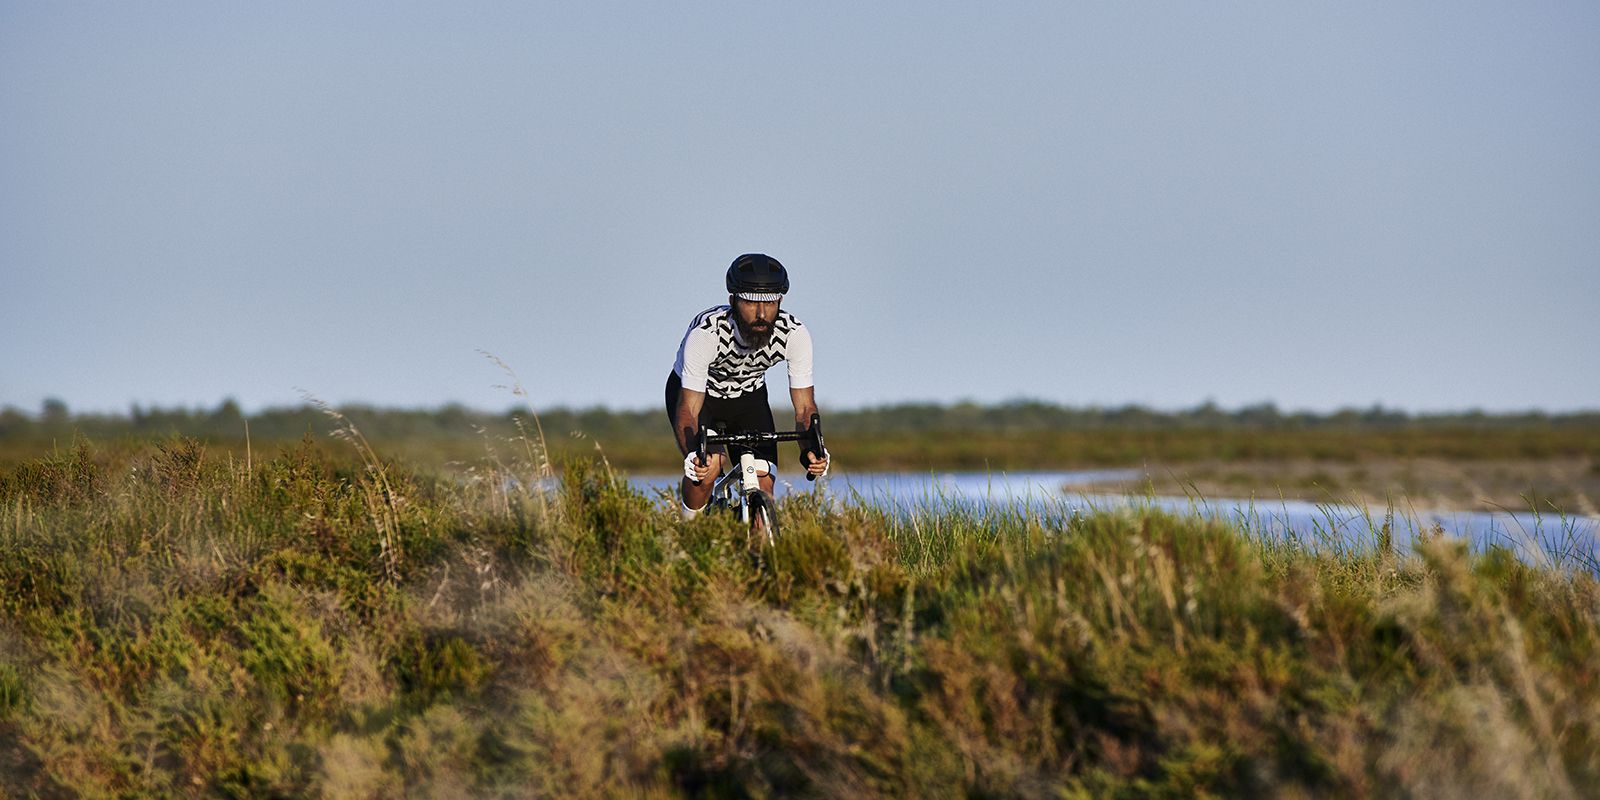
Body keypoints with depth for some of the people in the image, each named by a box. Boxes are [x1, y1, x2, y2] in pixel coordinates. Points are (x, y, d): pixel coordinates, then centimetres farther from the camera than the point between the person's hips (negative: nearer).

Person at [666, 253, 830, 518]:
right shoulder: (705, 334, -37)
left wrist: (811, 450, -43)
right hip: (694, 393, -3)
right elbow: (688, 409, -36)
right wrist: (692, 455, -56)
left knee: (763, 487, -15)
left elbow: (805, 407, -23)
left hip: (749, 395, 3)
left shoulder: (794, 334, -28)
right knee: (708, 465, -29)